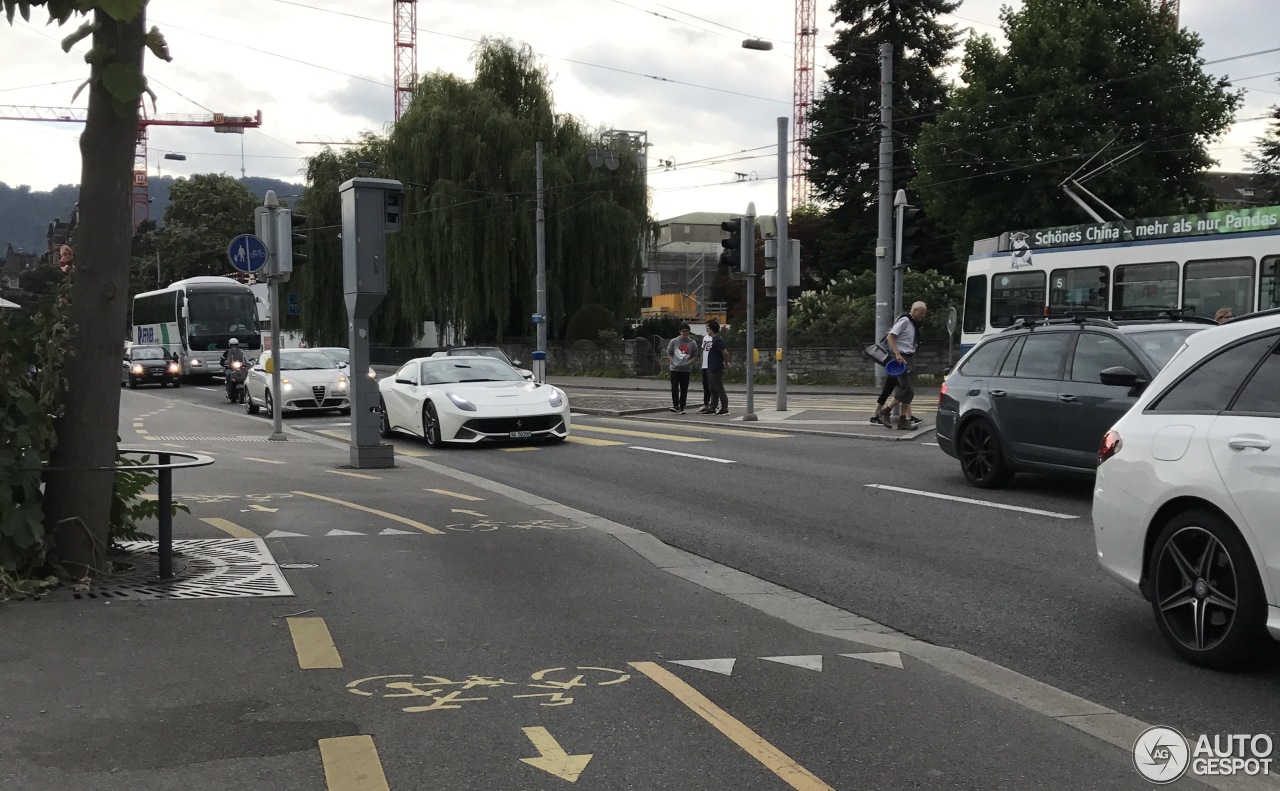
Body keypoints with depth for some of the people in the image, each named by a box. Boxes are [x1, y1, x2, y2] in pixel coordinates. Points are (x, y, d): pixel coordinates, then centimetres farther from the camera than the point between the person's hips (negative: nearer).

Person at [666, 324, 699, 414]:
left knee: (684, 389, 3)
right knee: (674, 388, -7)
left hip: (686, 370, 0)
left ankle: (681, 407, 9)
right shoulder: (674, 341, 4)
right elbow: (669, 353, 9)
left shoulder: (692, 343, 4)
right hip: (675, 369, 0)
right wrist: (673, 361, -6)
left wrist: (690, 362, -10)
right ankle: (675, 405, 2)